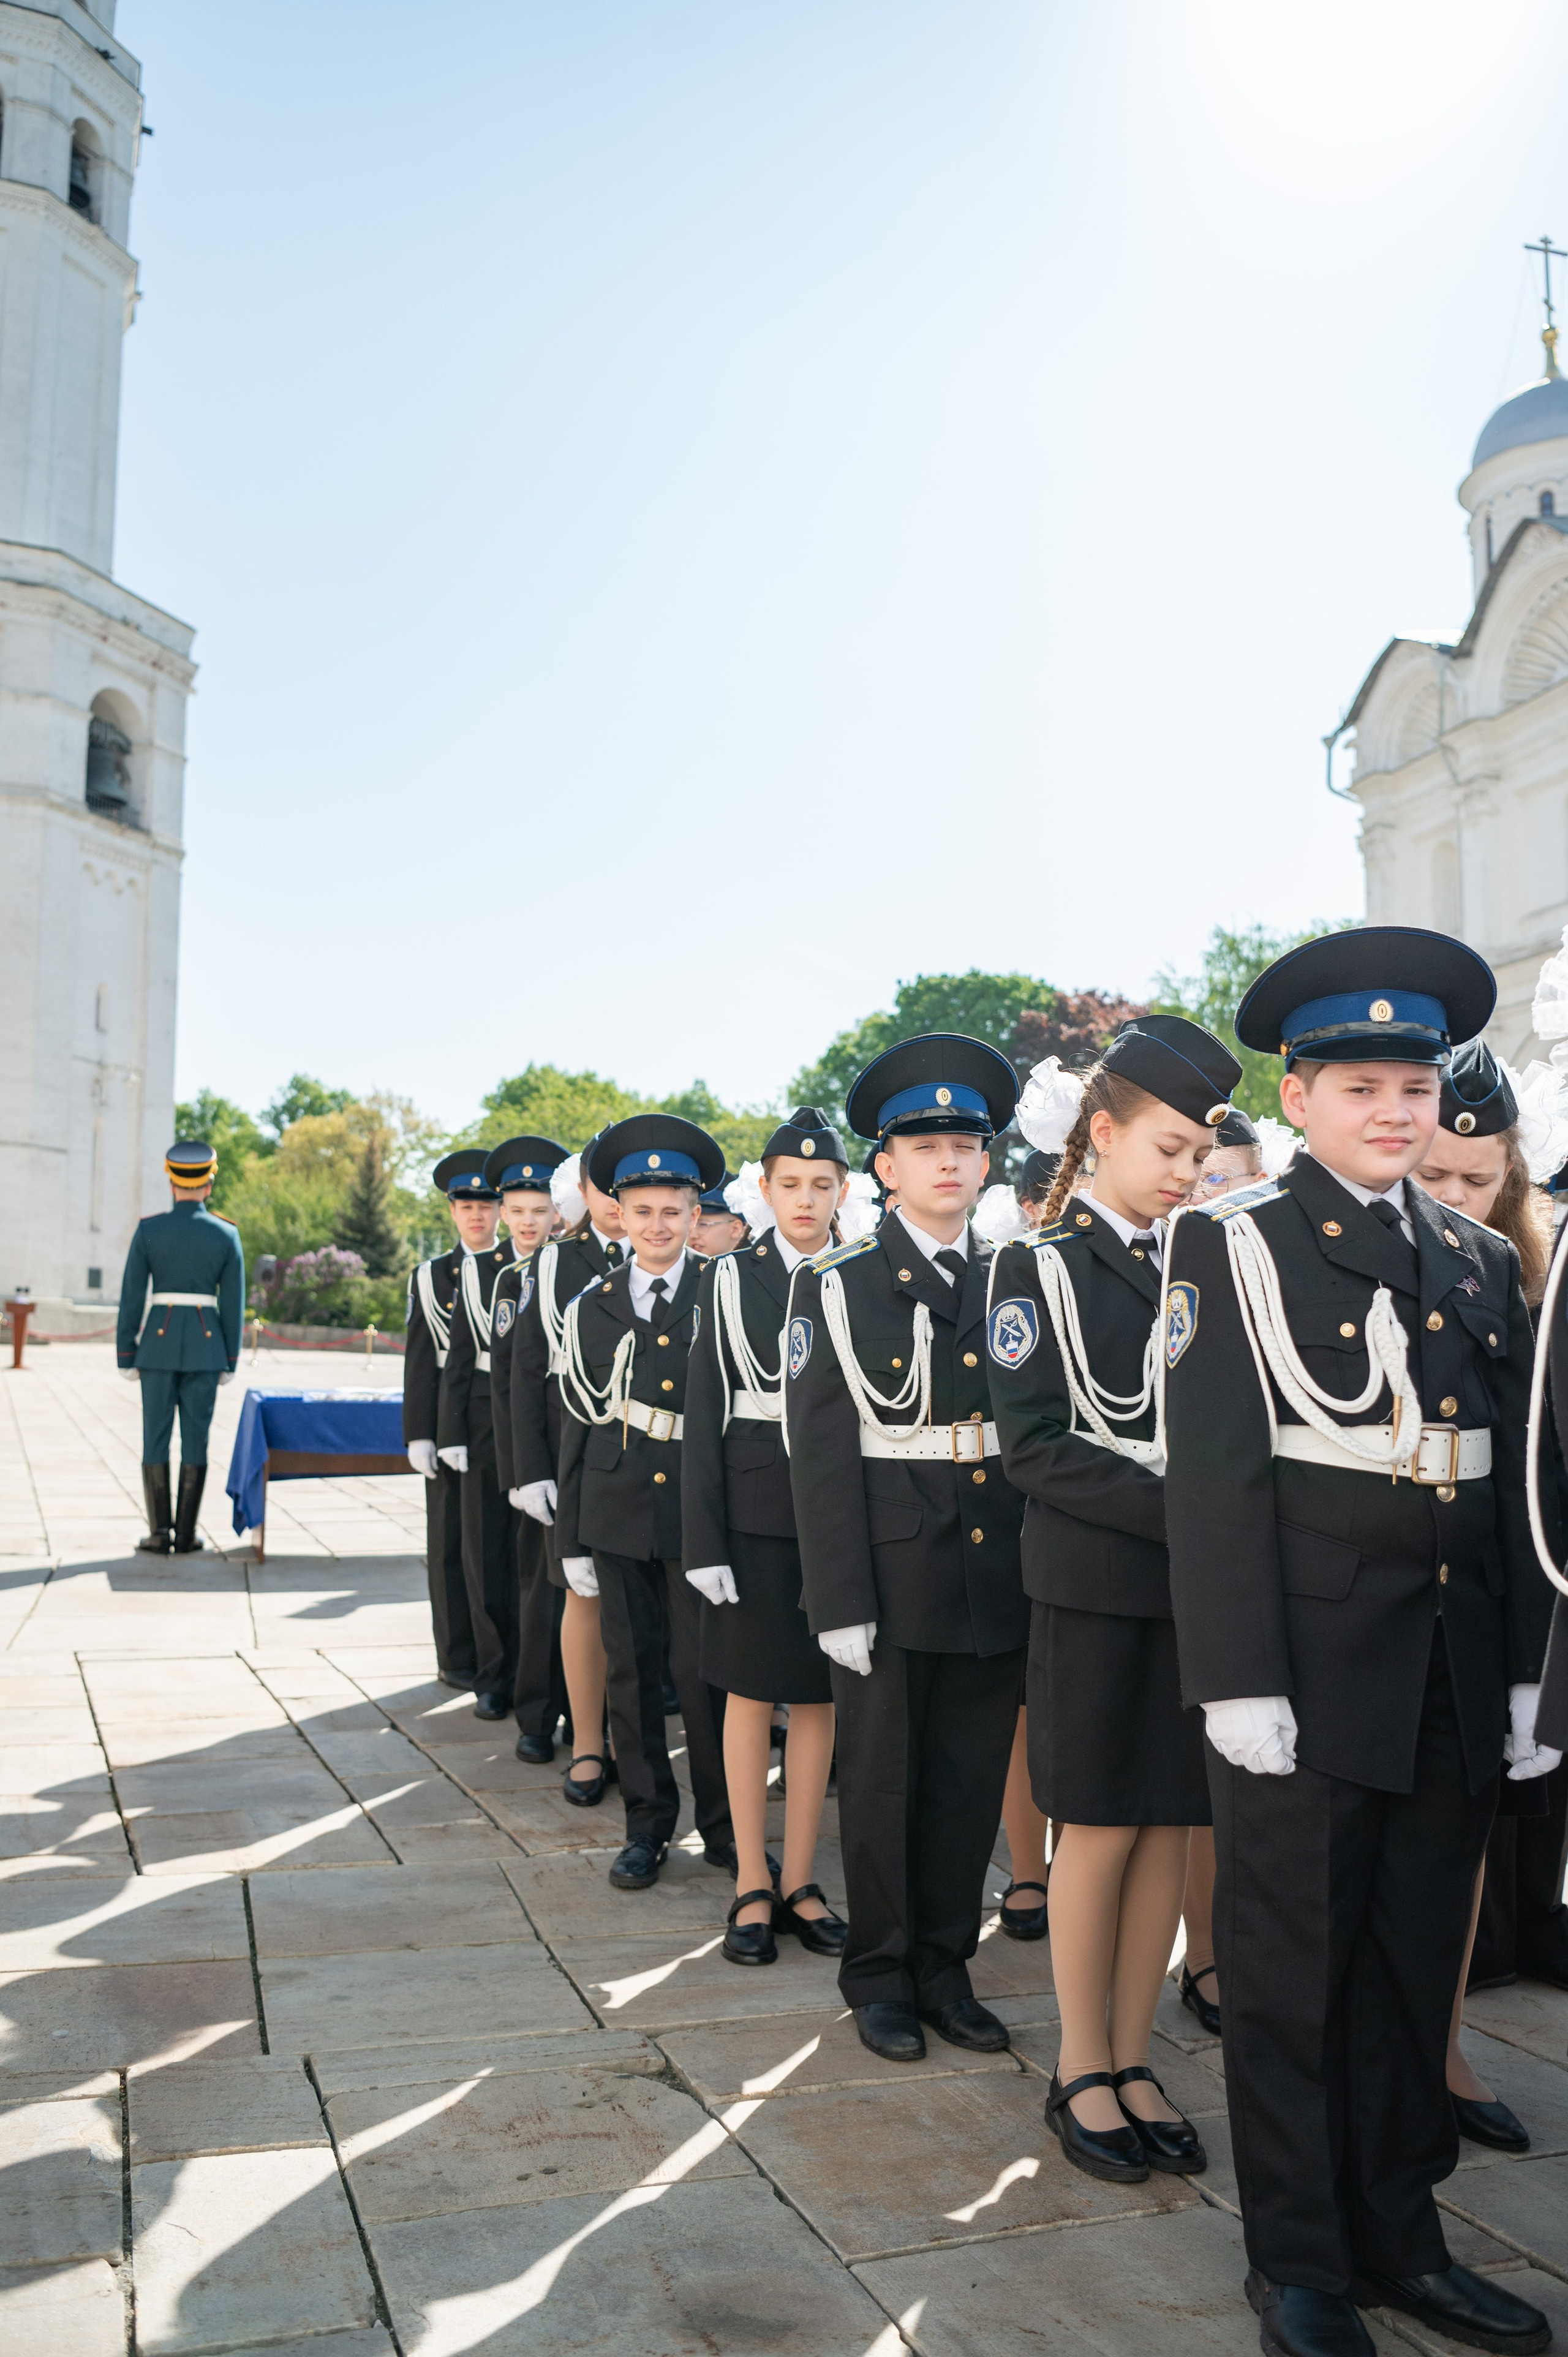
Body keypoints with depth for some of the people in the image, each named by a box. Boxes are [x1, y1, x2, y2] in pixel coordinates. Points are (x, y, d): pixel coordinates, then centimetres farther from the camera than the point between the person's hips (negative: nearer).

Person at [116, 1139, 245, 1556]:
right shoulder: (227, 1234, -2)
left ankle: (160, 1533, 3)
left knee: (156, 1438, 5)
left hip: (158, 1342, 0)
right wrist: (230, 1362, 7)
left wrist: (126, 1357, 3)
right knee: (195, 1439, 4)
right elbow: (234, 1302, 0)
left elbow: (131, 1296, -3)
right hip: (206, 1346, 1)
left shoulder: (148, 1229, -4)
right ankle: (186, 1534, 4)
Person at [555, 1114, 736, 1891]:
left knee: (706, 1674, 2)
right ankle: (647, 1826, 25)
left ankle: (724, 1827, 19)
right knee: (632, 1674, 10)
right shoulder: (591, 1310, 7)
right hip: (620, 1515, 3)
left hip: (704, 1514, -2)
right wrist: (570, 1538, 7)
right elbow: (576, 1428, 9)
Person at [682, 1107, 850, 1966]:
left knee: (820, 1698, 9)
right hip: (755, 1509, -1)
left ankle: (799, 1880, 22)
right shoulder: (728, 1280, 0)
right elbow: (704, 1415, -2)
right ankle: (752, 1887, 19)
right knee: (751, 1694, 7)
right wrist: (704, 1540, -8)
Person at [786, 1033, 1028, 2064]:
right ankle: (881, 1974, 27)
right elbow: (822, 1451, -7)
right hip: (894, 1575, -3)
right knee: (882, 1782, 10)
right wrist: (841, 1600, -12)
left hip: (1001, 1579, 3)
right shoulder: (838, 1287, -3)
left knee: (973, 1783, 12)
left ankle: (946, 1966, 30)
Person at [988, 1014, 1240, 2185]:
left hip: (1201, 1589, 4)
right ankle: (1082, 2069, 22)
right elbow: (1038, 1445, -12)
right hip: (1097, 1591, -4)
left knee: (1171, 1829, 9)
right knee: (1101, 1829, 4)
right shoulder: (1038, 1268, -4)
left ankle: (1133, 2061, 25)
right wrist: (1181, 1511, -19)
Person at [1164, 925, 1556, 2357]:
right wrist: (1239, 1680, -15)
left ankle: (1399, 2236, 32)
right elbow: (1214, 1472, -10)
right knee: (1293, 1971, 7)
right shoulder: (1236, 1245, -4)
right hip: (1312, 1667, -5)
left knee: (1416, 1968, 15)